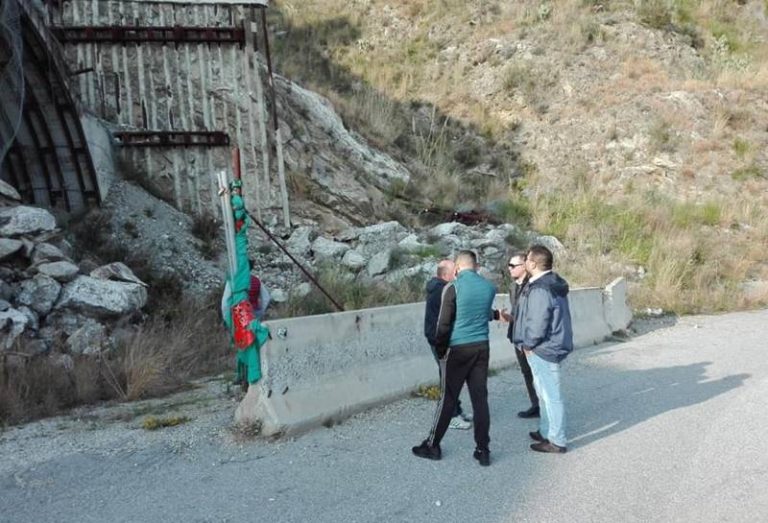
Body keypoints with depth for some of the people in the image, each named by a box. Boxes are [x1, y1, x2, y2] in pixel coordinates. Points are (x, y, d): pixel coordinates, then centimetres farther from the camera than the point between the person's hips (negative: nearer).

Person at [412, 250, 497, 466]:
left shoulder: (453, 287, -11)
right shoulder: (489, 287, 3)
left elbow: (444, 323, -11)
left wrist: (440, 350, -1)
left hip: (457, 349, -4)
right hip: (481, 347, 4)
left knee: (447, 399, 5)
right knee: (480, 398, 8)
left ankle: (432, 446, 18)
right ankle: (483, 450, 12)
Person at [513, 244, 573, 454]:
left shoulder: (539, 290, -23)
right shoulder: (553, 284, 10)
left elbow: (537, 323, -26)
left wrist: (529, 344, -11)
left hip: (543, 349, -11)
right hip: (550, 347, 11)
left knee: (551, 394, -1)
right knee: (545, 392, 21)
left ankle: (557, 441, 9)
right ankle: (546, 432, 34)